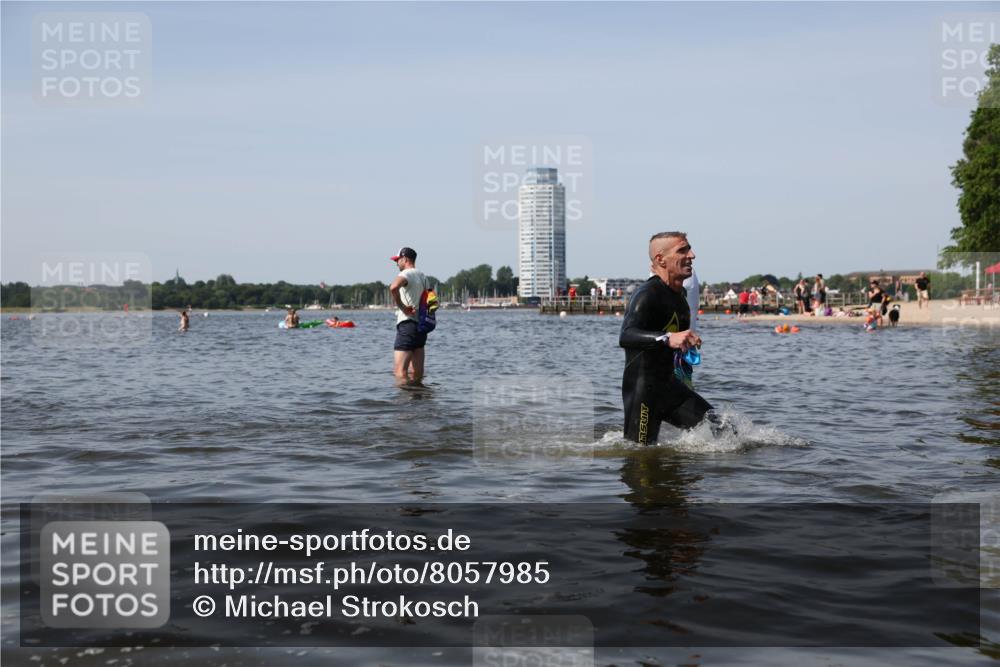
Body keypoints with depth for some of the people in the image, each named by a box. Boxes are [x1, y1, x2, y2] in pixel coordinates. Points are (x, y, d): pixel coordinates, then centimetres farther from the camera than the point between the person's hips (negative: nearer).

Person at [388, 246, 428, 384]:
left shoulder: (407, 273, -9)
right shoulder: (423, 277, 20)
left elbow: (393, 287, -30)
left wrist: (402, 307, -20)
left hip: (408, 325, -9)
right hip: (421, 326, 9)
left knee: (400, 371, -13)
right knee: (416, 374, 10)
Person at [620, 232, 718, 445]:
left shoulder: (678, 294, 11)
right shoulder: (647, 294, -18)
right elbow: (626, 337, -35)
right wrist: (668, 339, -48)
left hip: (670, 386, 9)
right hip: (642, 389, -9)